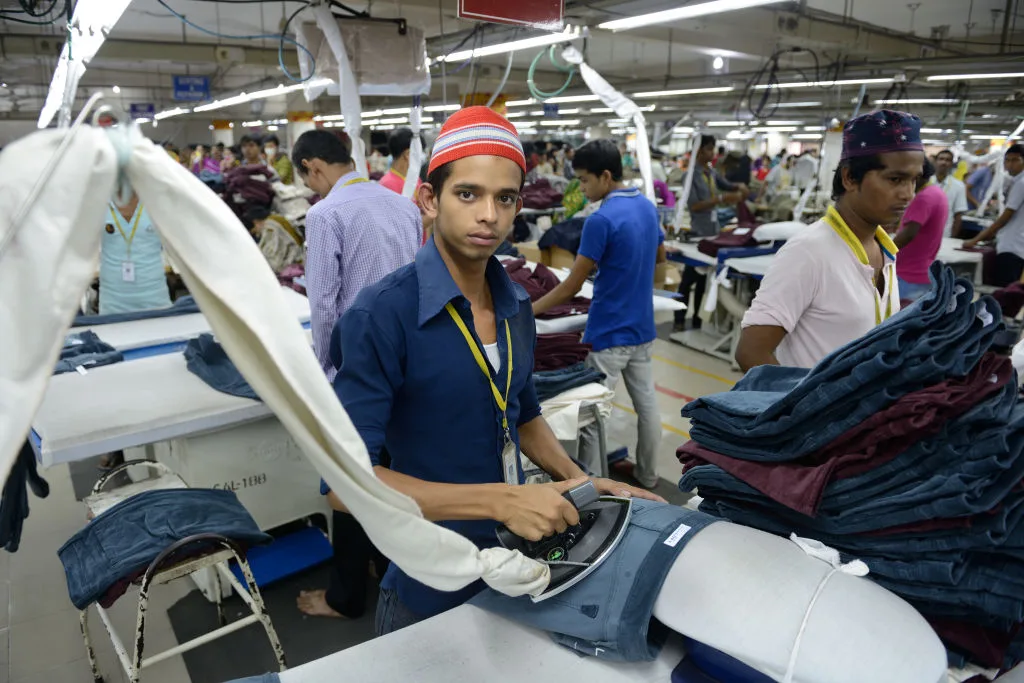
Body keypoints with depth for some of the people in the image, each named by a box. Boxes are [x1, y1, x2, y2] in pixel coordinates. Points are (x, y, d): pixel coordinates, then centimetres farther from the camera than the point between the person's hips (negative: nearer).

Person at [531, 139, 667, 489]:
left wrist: (528, 311, -9)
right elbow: (659, 256, 21)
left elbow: (572, 285, -18)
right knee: (646, 402, 17)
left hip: (609, 333, -8)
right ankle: (647, 474, 32)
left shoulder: (601, 220, -21)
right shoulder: (648, 206, 4)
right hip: (642, 328, 8)